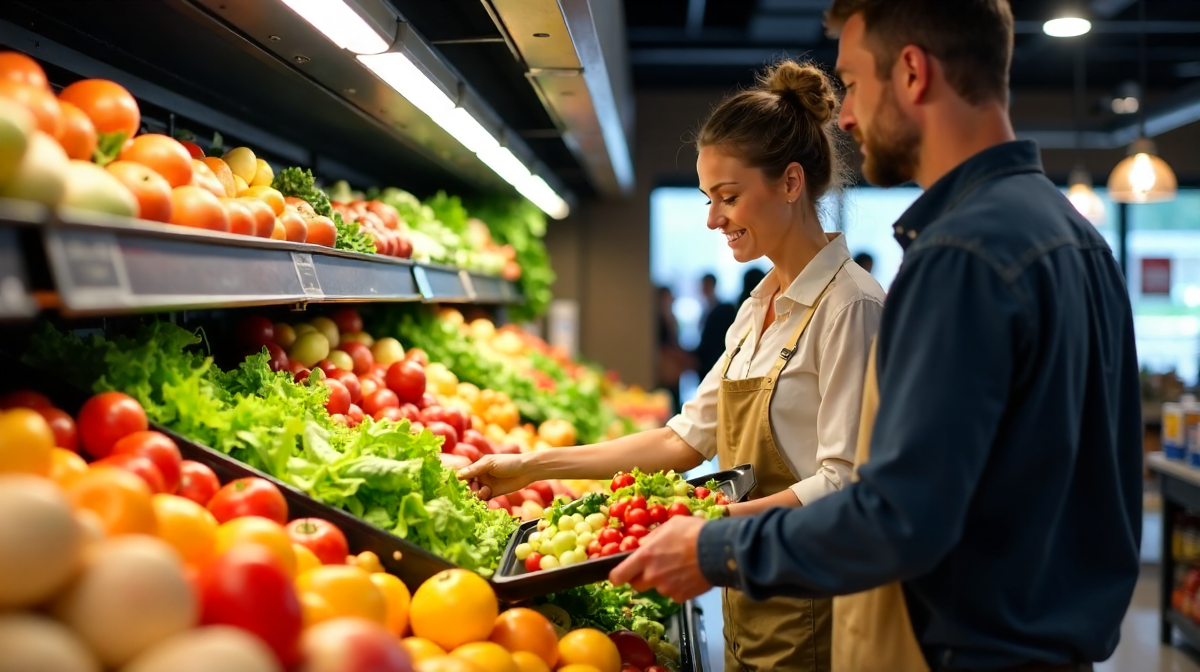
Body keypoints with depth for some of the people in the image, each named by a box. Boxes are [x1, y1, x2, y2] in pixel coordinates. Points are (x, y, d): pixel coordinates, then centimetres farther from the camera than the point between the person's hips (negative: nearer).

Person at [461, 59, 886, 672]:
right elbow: (688, 438, 10)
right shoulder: (758, 309, 11)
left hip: (813, 617, -7)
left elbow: (843, 484, -20)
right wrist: (532, 467, 7)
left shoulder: (849, 305, -15)